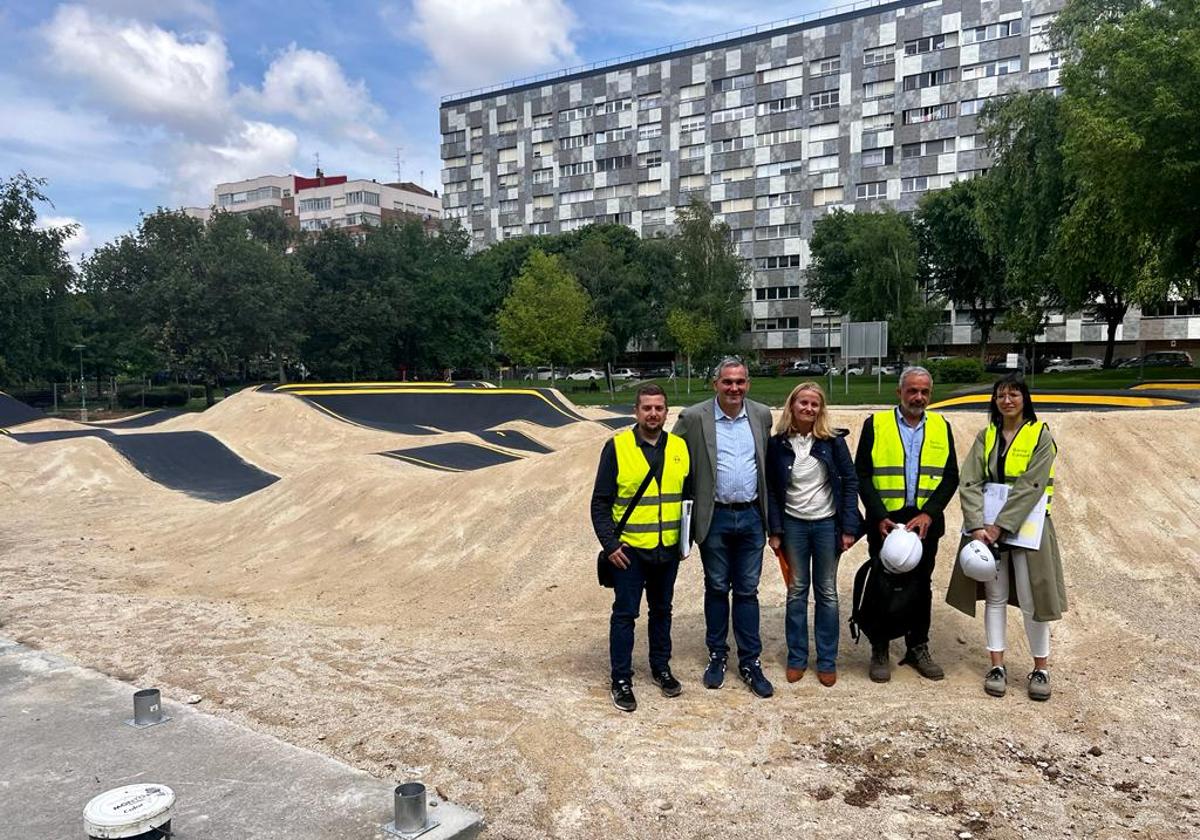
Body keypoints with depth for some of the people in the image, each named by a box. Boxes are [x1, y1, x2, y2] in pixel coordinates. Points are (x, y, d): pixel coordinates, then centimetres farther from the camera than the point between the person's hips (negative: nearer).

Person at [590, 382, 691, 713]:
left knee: (661, 610, 17)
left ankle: (661, 667, 33)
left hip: (668, 549, 4)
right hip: (629, 549, -4)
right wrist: (609, 544, -12)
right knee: (625, 614, 4)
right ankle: (621, 679, 16)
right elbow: (600, 502, -7)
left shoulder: (680, 447, 3)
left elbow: (690, 495, 13)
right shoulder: (617, 447, -9)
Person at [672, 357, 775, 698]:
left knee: (747, 591, 9)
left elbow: (767, 463, 12)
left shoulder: (762, 415, 3)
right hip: (714, 517, -2)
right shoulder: (693, 417, -8)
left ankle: (750, 662, 20)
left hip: (751, 517, 2)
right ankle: (717, 656, 27)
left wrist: (768, 513, 12)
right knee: (717, 589, 11)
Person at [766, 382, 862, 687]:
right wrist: (775, 531, -4)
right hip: (793, 524, 1)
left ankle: (827, 661, 19)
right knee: (796, 591, 9)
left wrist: (849, 527, -8)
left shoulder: (833, 440, -6)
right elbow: (770, 489, 0)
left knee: (827, 592, 8)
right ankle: (797, 658, 21)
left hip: (827, 523, 0)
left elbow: (850, 481, -4)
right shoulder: (777, 443, -4)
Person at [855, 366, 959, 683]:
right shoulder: (875, 425, -2)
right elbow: (862, 475, -4)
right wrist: (879, 516, -14)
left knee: (921, 586, 13)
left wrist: (928, 513, -10)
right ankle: (880, 651, 18)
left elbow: (951, 476, 3)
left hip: (925, 523, 3)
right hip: (885, 522, -2)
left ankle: (918, 648, 27)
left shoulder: (941, 427, 7)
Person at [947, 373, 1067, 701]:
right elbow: (970, 483, -3)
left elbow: (1030, 487, -15)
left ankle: (1041, 668, 18)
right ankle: (997, 665, 18)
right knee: (995, 597, 9)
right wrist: (977, 526, -16)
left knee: (1031, 600, 1)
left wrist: (999, 526, -20)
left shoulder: (1041, 437, -5)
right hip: (988, 527, 3)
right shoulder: (986, 437, 5)